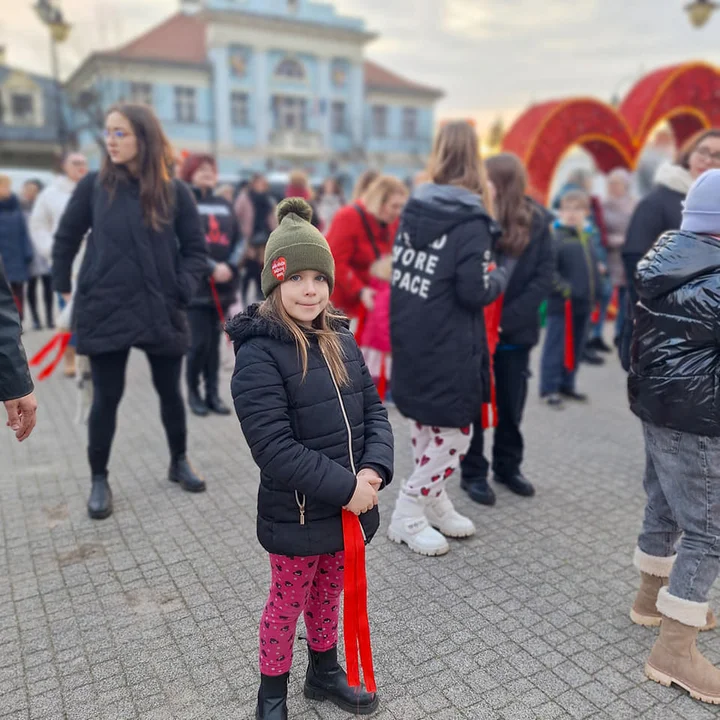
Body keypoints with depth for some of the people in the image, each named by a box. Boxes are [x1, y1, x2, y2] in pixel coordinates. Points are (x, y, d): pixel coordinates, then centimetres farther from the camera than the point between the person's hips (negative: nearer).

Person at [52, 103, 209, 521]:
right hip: (105, 311, 0)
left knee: (170, 391, 12)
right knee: (107, 397, 5)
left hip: (161, 311, 1)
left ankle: (179, 462, 33)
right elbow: (66, 239, 10)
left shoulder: (174, 191, -1)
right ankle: (99, 479, 23)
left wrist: (181, 292, -9)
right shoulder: (94, 186, -1)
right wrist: (65, 288, 10)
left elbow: (196, 249, 3)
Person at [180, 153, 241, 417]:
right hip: (195, 286, -5)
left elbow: (237, 240, 10)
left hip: (223, 285, 5)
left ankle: (213, 393, 16)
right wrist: (211, 268, -18)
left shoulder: (224, 205, 15)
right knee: (199, 342, -6)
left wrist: (229, 266, -8)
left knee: (215, 342, 8)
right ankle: (194, 393, 11)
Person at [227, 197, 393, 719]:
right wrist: (346, 488, -23)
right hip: (296, 516, -6)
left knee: (329, 594, 25)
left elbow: (374, 411, 4)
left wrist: (375, 470, -13)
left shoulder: (342, 342, 2)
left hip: (350, 505, 6)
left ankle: (325, 672, 49)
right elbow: (275, 448, -24)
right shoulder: (258, 356, -19)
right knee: (288, 603, 15)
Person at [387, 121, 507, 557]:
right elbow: (475, 292, -19)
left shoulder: (414, 209, 6)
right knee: (453, 433, 5)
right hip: (449, 350, -8)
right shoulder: (470, 222, -16)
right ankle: (408, 517, 11)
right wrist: (500, 277, -1)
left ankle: (434, 503, 33)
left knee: (427, 427, 19)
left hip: (410, 340, 8)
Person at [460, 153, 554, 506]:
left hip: (516, 330, 3)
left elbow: (544, 276, -6)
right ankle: (472, 472, 23)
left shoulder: (536, 220, -2)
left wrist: (508, 318, -15)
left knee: (512, 403, 15)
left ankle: (508, 466, 34)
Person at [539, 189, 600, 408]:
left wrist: (592, 295, 17)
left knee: (576, 347, 14)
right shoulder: (555, 235, -12)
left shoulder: (587, 235, 13)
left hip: (583, 303, 8)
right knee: (555, 347, -3)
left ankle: (567, 385, 26)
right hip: (561, 304, -8)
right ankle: (549, 389, 6)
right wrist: (564, 289, -20)